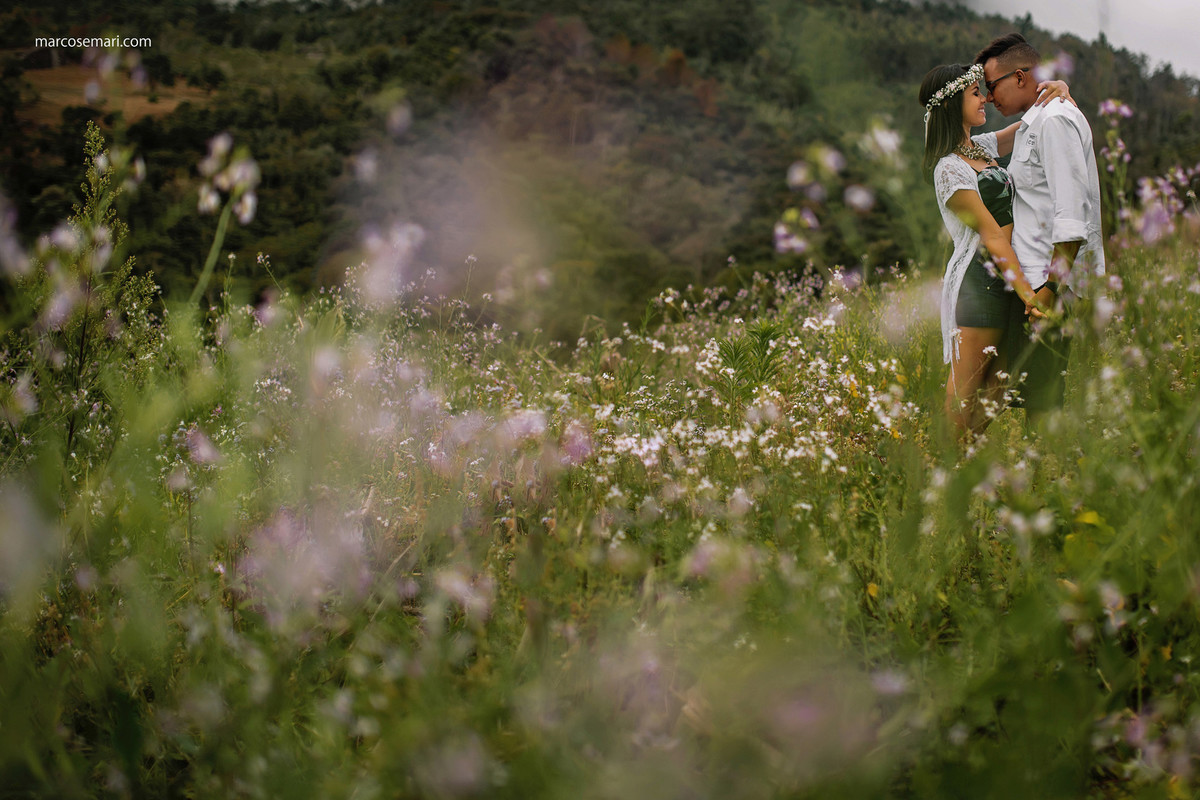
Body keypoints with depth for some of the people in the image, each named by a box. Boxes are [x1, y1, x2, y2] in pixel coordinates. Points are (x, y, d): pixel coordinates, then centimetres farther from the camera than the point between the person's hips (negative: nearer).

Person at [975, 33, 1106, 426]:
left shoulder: (1054, 120, -11)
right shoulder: (1032, 124, 21)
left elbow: (1071, 213, -19)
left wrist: (1052, 285, -22)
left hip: (1051, 278, -10)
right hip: (1032, 279, 10)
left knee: (1041, 399, -9)